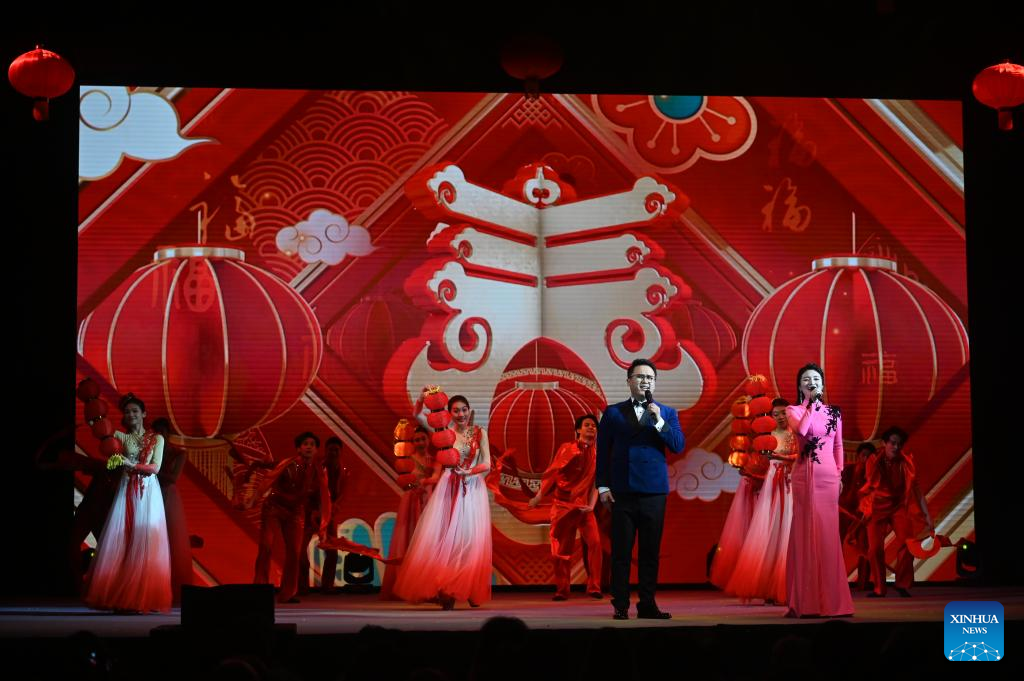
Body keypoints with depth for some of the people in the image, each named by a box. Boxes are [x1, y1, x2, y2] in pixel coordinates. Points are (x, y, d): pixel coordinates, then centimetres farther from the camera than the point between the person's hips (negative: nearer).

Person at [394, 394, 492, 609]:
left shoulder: (479, 433, 4)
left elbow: (487, 464, -3)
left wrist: (467, 472, -17)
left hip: (472, 489, -1)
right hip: (448, 489, 1)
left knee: (470, 539, -3)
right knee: (445, 537, -5)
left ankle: (472, 592, 7)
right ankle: (446, 592, -1)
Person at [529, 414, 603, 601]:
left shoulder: (596, 454, 5)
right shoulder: (567, 449, -2)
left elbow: (595, 483, 6)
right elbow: (552, 473, 0)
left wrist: (591, 505, -6)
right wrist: (539, 497, 0)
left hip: (583, 506, 2)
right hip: (563, 505, -2)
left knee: (594, 543, -14)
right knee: (562, 549, 2)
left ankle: (594, 587, -7)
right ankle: (561, 591, 13)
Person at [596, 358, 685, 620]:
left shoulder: (667, 414, 10)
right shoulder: (613, 412, 8)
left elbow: (678, 445, -2)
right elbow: (603, 451, 6)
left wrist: (659, 421, -13)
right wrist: (602, 486, -1)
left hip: (654, 491, 1)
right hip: (622, 492, -1)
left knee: (650, 551, 3)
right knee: (621, 551, 0)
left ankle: (647, 604, 9)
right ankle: (620, 605, 5)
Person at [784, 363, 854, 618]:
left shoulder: (833, 412, 12)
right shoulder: (794, 410, 3)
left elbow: (838, 445, 16)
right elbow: (801, 430, -19)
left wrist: (840, 473, 10)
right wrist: (812, 404, -11)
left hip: (828, 476, 2)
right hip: (805, 476, -2)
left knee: (828, 534, 1)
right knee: (806, 532, -3)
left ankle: (830, 599, 6)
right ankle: (806, 601, 0)